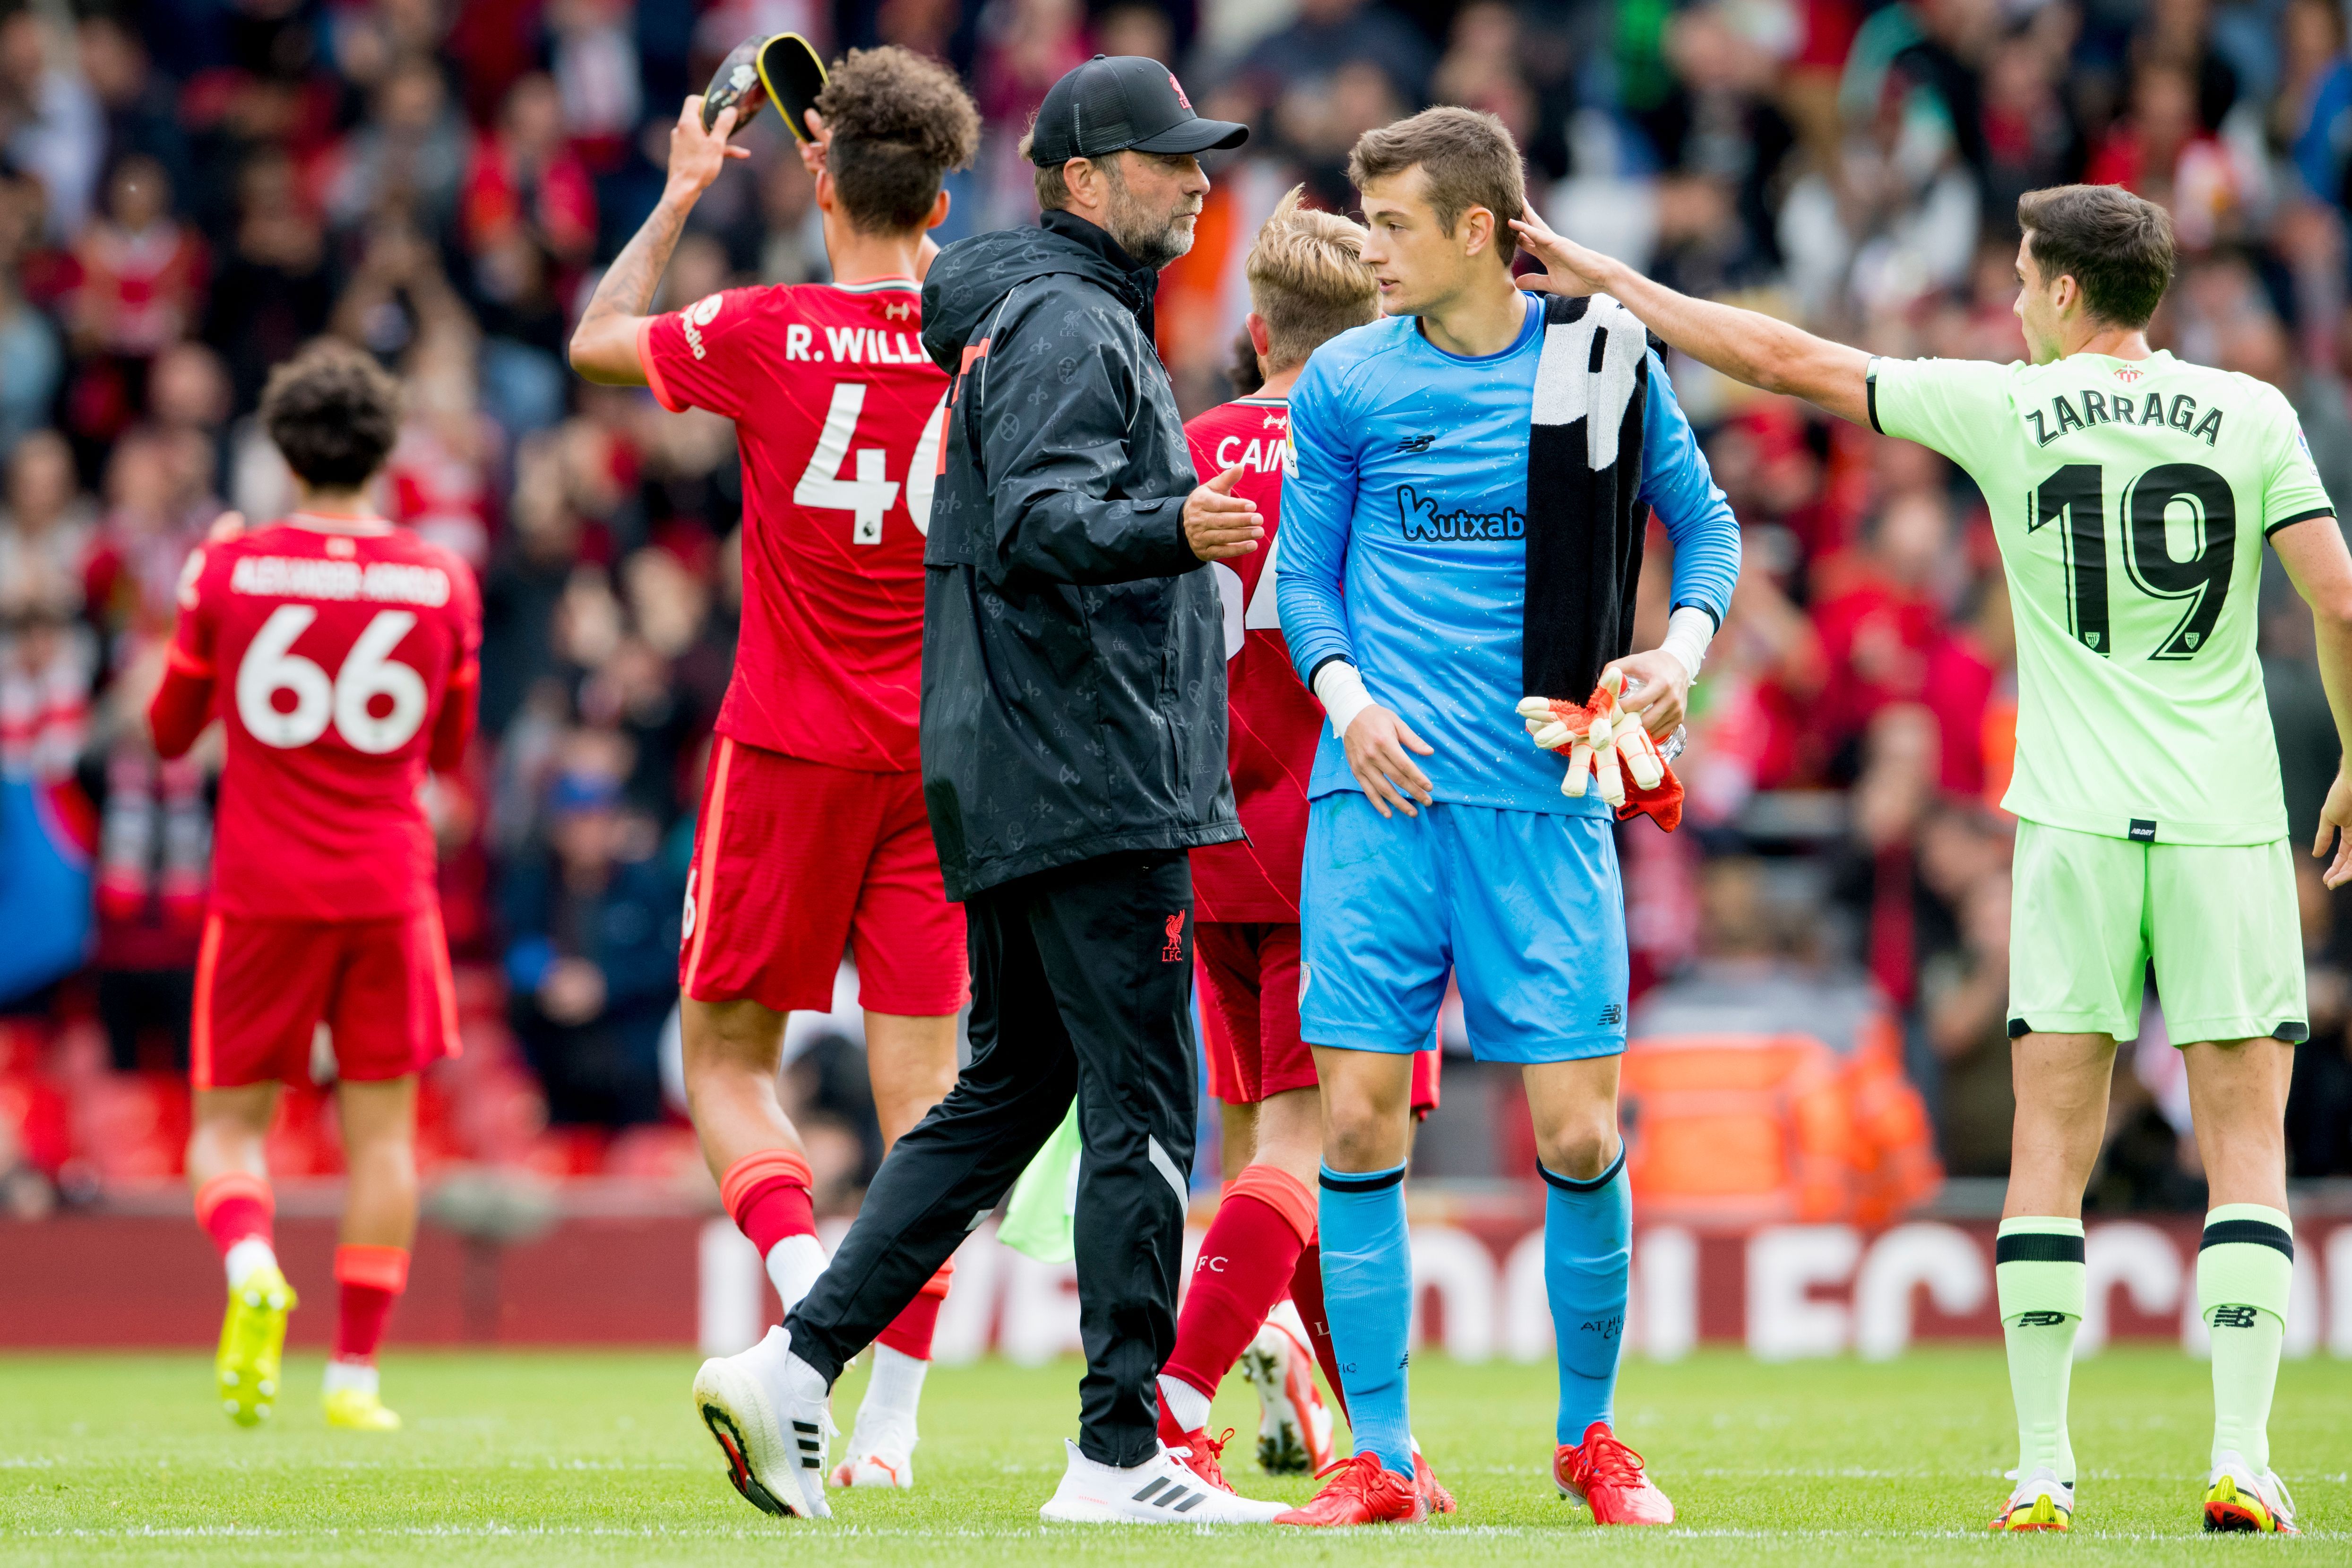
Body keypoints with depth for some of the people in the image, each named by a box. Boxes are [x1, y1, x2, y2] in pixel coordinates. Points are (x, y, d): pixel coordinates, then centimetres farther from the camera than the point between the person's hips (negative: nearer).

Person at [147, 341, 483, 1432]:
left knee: (230, 1121, 9)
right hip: (389, 889, 1)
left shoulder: (229, 571, -3)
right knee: (382, 1126, 6)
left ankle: (249, 1263, -22)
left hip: (261, 890, -1)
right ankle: (357, 1372, 1)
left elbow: (169, 732, 9)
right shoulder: (441, 583, 1)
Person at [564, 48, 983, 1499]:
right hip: (945, 754, 3)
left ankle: (804, 1316, -20)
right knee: (923, 1082, 4)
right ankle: (893, 1420, 3)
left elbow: (597, 341, 8)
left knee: (727, 1056, 6)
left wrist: (680, 197, 18)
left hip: (793, 751, -3)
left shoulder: (767, 334, -10)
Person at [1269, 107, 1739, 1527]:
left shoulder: (1604, 362, 3)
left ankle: (1592, 1435, 16)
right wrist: (1345, 692, -7)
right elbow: (1303, 572, 11)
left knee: (1580, 1136, -3)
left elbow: (1704, 520, 14)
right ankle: (1379, 1457, 5)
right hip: (1383, 785, 1)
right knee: (1360, 1120, -4)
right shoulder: (1348, 383, 5)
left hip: (1543, 797, -1)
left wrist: (1684, 648, -4)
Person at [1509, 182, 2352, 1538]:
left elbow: (1789, 361, 3)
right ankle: (2243, 1461, -6)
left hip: (2077, 825, 0)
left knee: (2053, 1143, 4)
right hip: (2230, 820, 0)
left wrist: (1605, 278, 12)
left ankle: (2043, 1467, 1)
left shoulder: (2006, 408, 0)